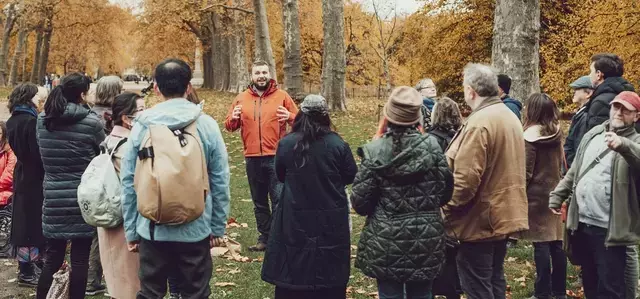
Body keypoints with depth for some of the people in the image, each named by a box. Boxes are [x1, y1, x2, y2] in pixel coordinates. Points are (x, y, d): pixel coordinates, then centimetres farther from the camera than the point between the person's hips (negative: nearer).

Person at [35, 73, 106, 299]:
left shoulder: (42, 120, 3)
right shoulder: (91, 121, -12)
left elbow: (43, 155, 15)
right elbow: (105, 153, 1)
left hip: (53, 198, 4)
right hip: (83, 199, -4)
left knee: (52, 258, 12)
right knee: (80, 259, 5)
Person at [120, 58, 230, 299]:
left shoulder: (141, 126, -3)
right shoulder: (207, 125, -5)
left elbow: (128, 182, -1)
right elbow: (220, 182, -3)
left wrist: (131, 231, 8)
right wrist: (218, 228, 7)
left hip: (152, 229, 1)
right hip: (196, 230, -1)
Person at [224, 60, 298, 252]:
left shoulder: (281, 96, 2)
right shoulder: (241, 99, 9)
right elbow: (229, 126, 11)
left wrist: (289, 117, -18)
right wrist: (234, 118, -11)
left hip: (277, 158, -3)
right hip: (252, 159, 3)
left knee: (279, 200, -3)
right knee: (259, 202, 12)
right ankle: (264, 238, 22)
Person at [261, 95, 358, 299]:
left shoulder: (286, 144, -6)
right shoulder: (338, 144, -8)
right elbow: (351, 176, 3)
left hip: (294, 218, 0)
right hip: (331, 219, 0)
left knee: (292, 271, 10)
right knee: (331, 273, 10)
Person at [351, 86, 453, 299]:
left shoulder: (375, 151, -11)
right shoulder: (431, 146, -6)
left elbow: (360, 202, -8)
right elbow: (445, 191, 1)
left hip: (386, 241, -2)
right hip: (426, 238, 2)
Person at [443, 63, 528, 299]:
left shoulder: (479, 123, -20)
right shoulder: (510, 117, 10)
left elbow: (465, 180, -25)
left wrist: (447, 212, -12)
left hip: (479, 221, -9)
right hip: (504, 215, 10)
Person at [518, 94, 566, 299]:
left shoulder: (531, 136, -14)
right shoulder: (557, 134, 6)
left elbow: (526, 172, -14)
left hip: (536, 195, -7)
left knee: (541, 244, -3)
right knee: (556, 243, 10)